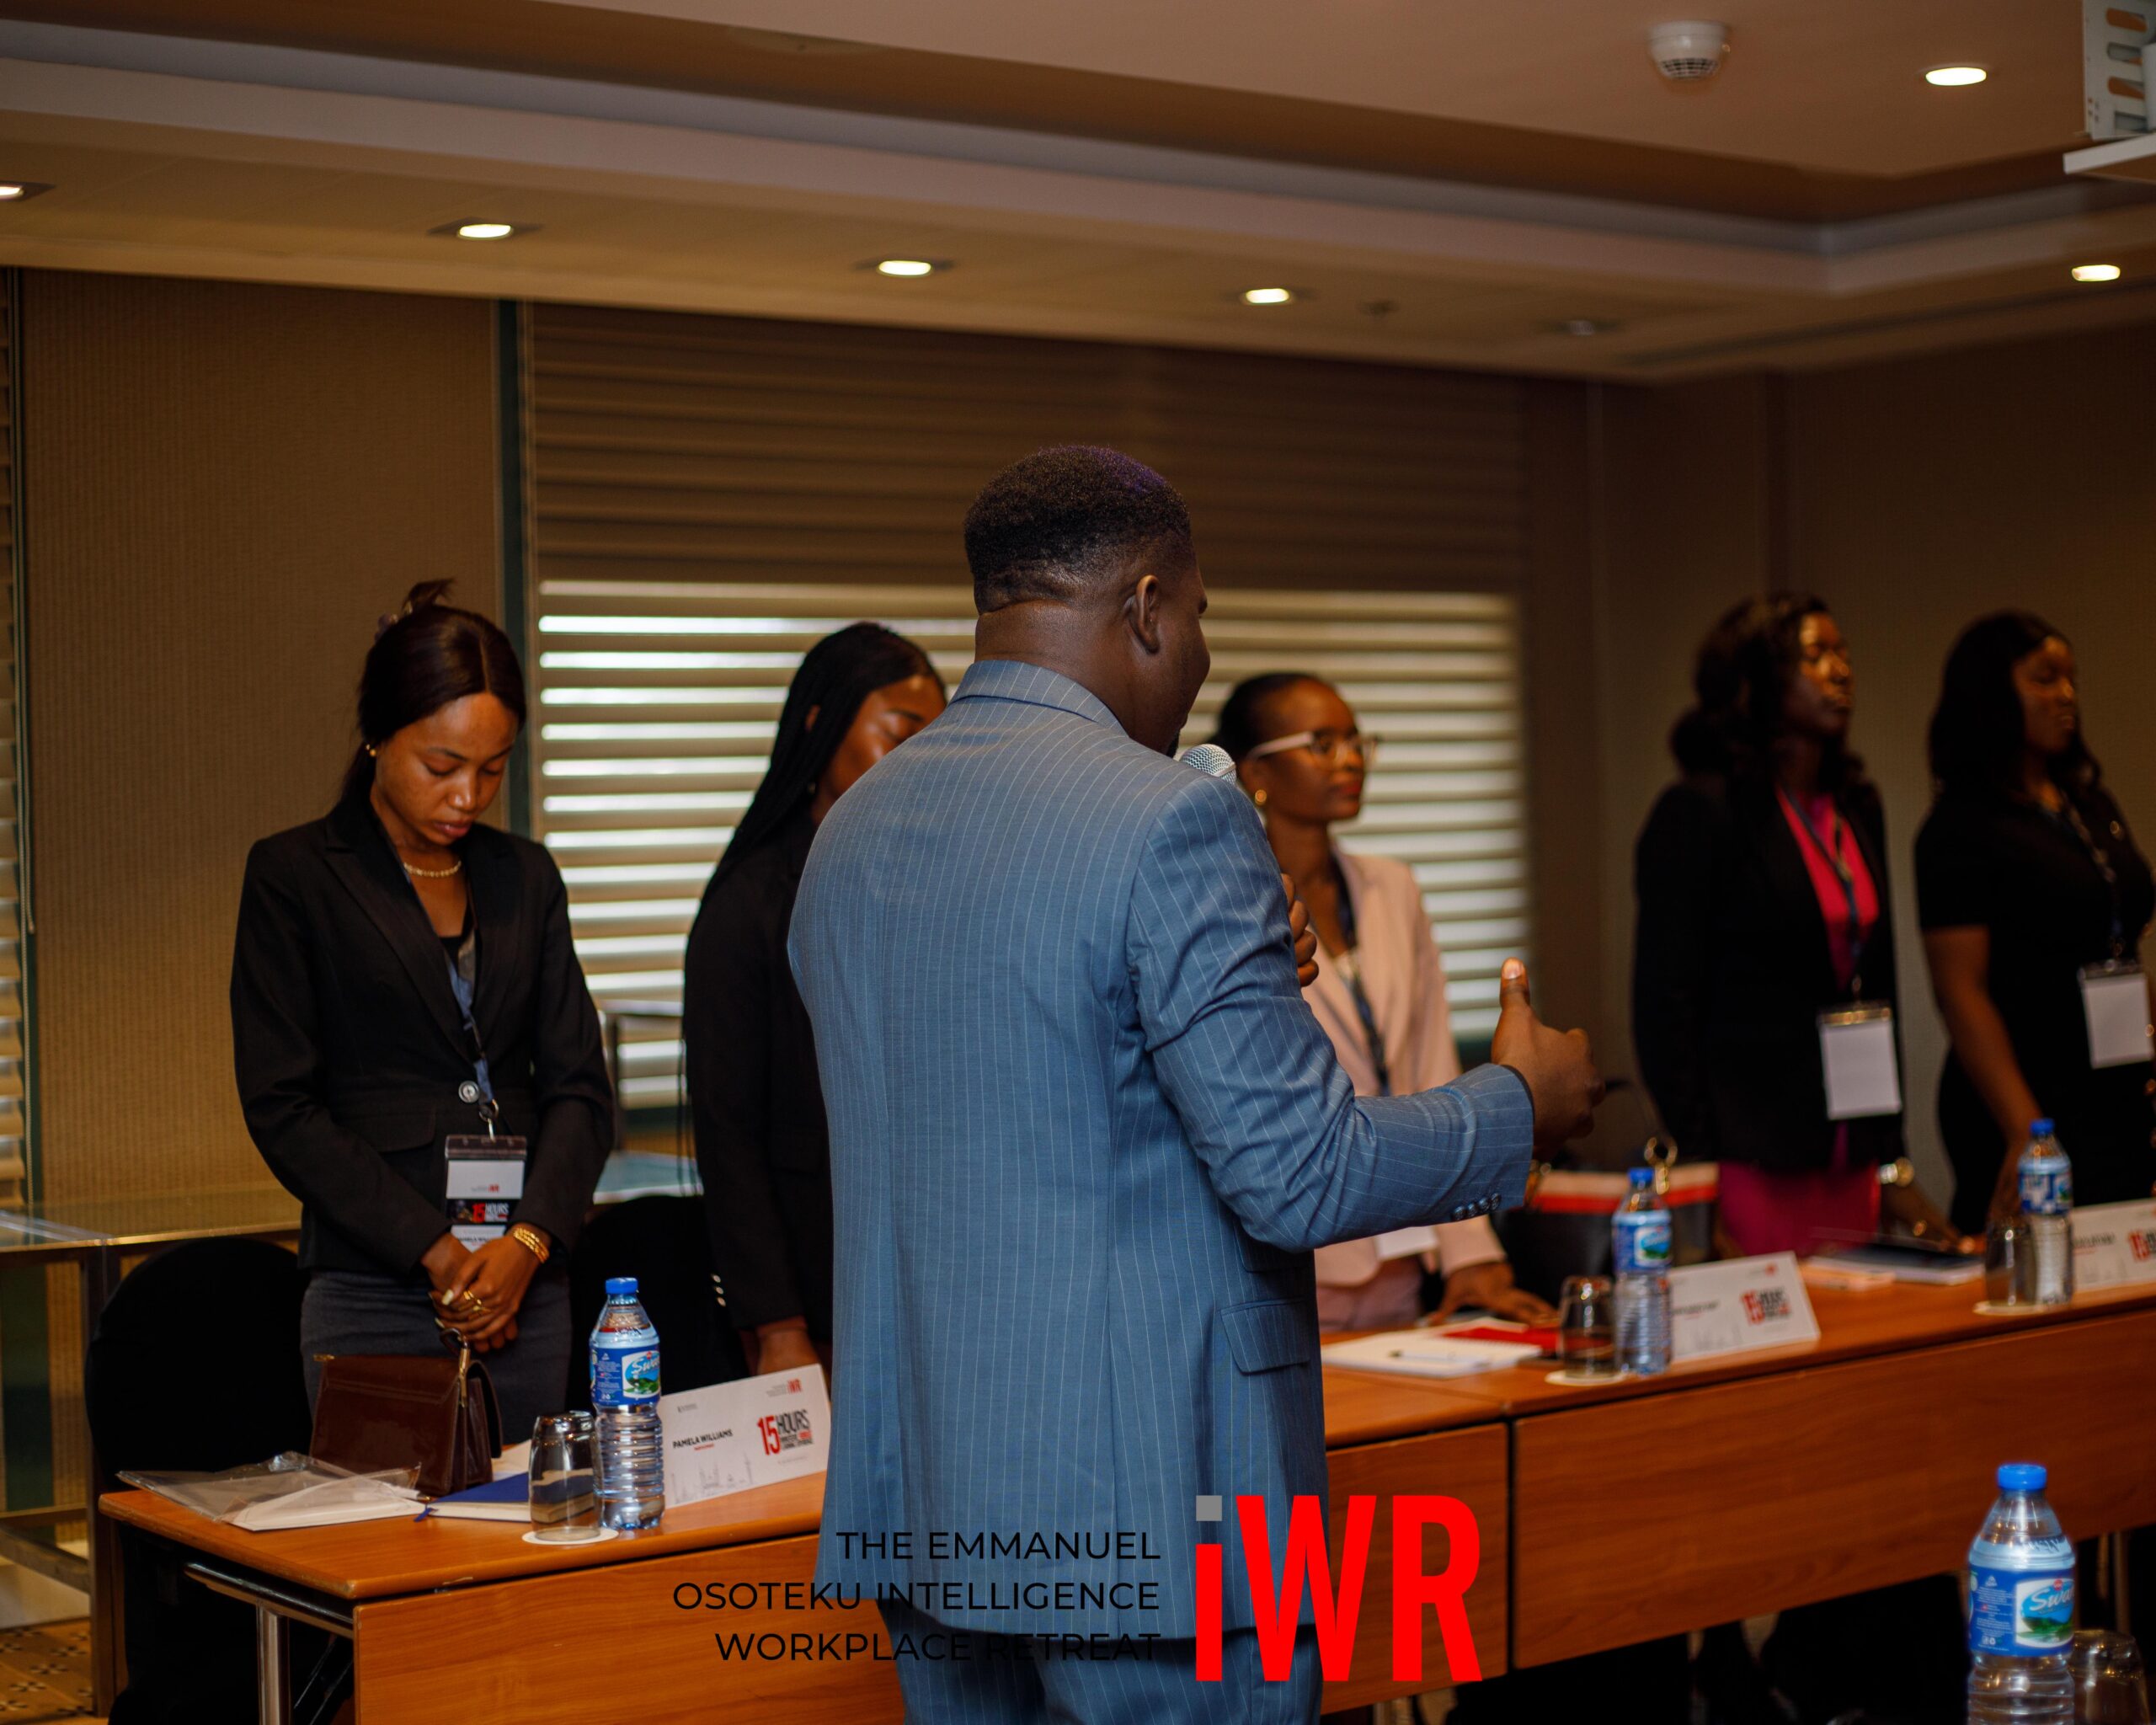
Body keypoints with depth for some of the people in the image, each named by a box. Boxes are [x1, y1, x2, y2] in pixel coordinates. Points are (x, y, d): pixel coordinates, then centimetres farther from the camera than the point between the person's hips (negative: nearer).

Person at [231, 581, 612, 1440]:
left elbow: (579, 1084, 9)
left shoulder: (525, 876, 13)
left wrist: (527, 1241, -8)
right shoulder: (294, 875, 1)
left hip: (527, 1281, 4)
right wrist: (434, 1251, -11)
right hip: (374, 1298, -4)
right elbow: (281, 1105, -5)